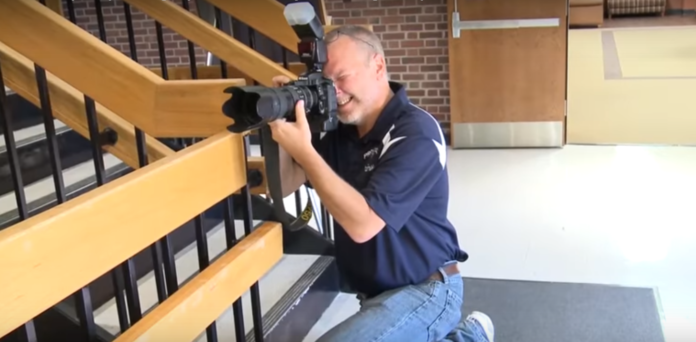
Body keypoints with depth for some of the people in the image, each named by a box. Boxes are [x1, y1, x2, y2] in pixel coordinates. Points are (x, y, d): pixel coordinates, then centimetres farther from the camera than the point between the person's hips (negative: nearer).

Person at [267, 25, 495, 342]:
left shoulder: (416, 134, -20)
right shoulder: (343, 131, 5)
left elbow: (362, 224, -29)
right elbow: (283, 185, 4)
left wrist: (303, 150, -30)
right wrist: (281, 122, -11)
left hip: (425, 292, -9)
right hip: (378, 293, 9)